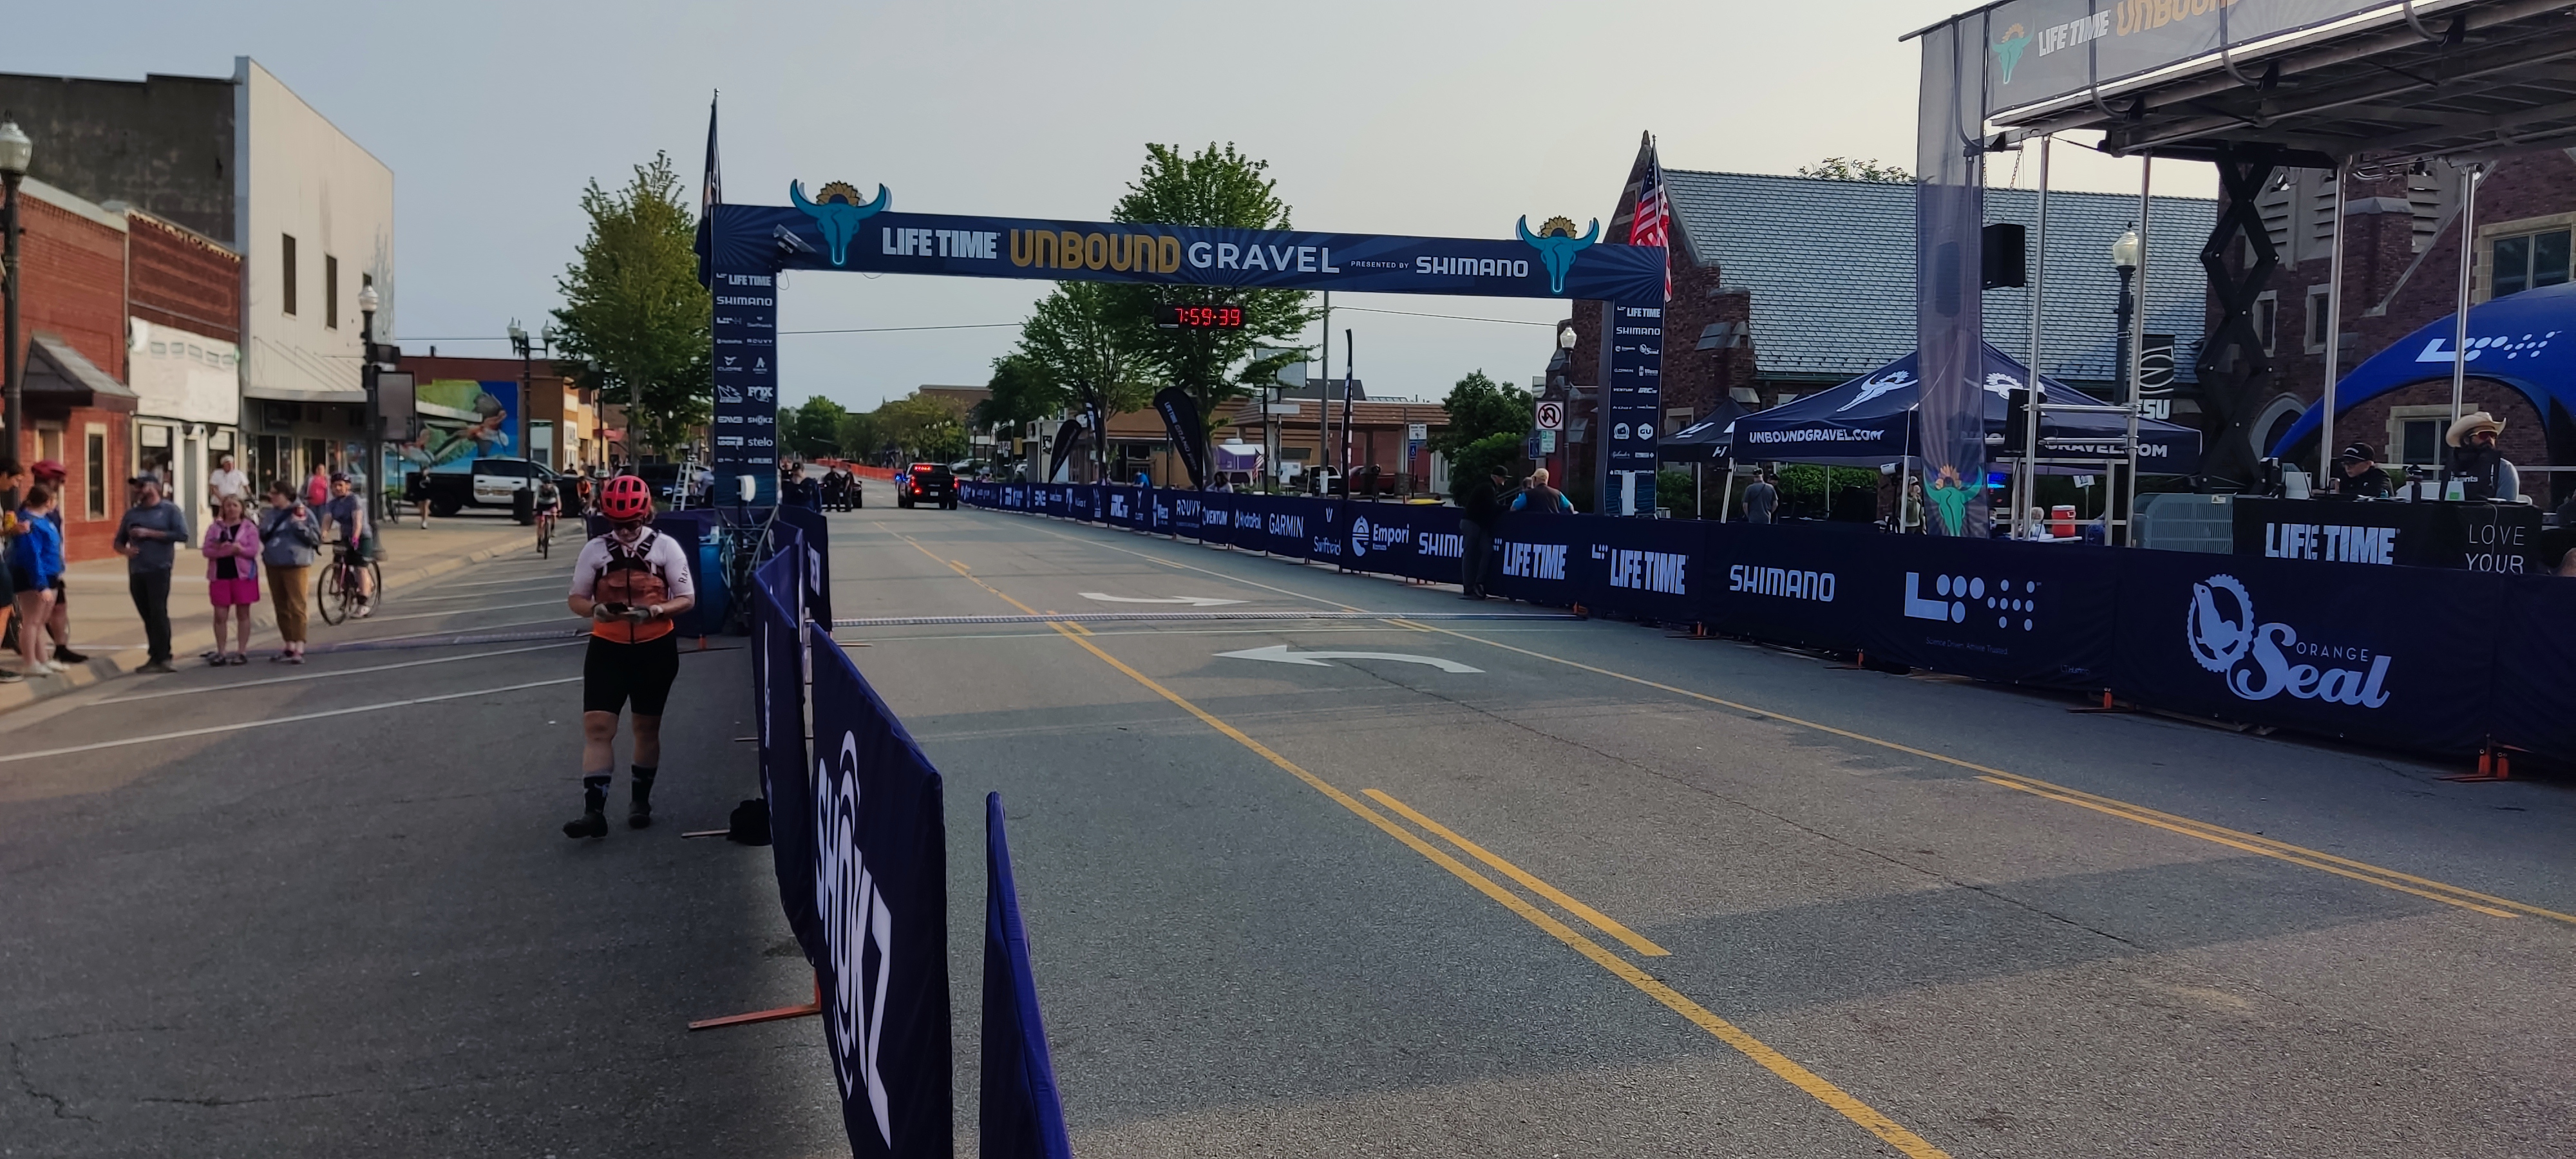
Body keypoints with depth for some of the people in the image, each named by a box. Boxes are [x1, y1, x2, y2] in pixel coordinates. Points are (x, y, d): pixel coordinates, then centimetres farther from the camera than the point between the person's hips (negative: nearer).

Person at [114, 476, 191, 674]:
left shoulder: (170, 510, 2)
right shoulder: (131, 513, 17)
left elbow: (182, 535, -10)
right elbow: (118, 541, 21)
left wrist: (149, 533, -12)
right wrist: (125, 550, -2)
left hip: (159, 570, -5)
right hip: (136, 572, 5)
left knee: (158, 613, -13)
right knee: (147, 616, 6)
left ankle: (163, 657, -12)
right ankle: (155, 657, 10)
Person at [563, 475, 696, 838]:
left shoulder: (665, 547, -6)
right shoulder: (595, 549, -2)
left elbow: (687, 598, -5)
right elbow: (575, 598, 2)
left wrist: (655, 610, -24)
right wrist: (595, 609, -21)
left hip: (656, 648, 0)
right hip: (607, 647, 0)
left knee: (647, 726, 12)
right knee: (597, 726, -11)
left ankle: (640, 800, 28)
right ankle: (594, 810, -12)